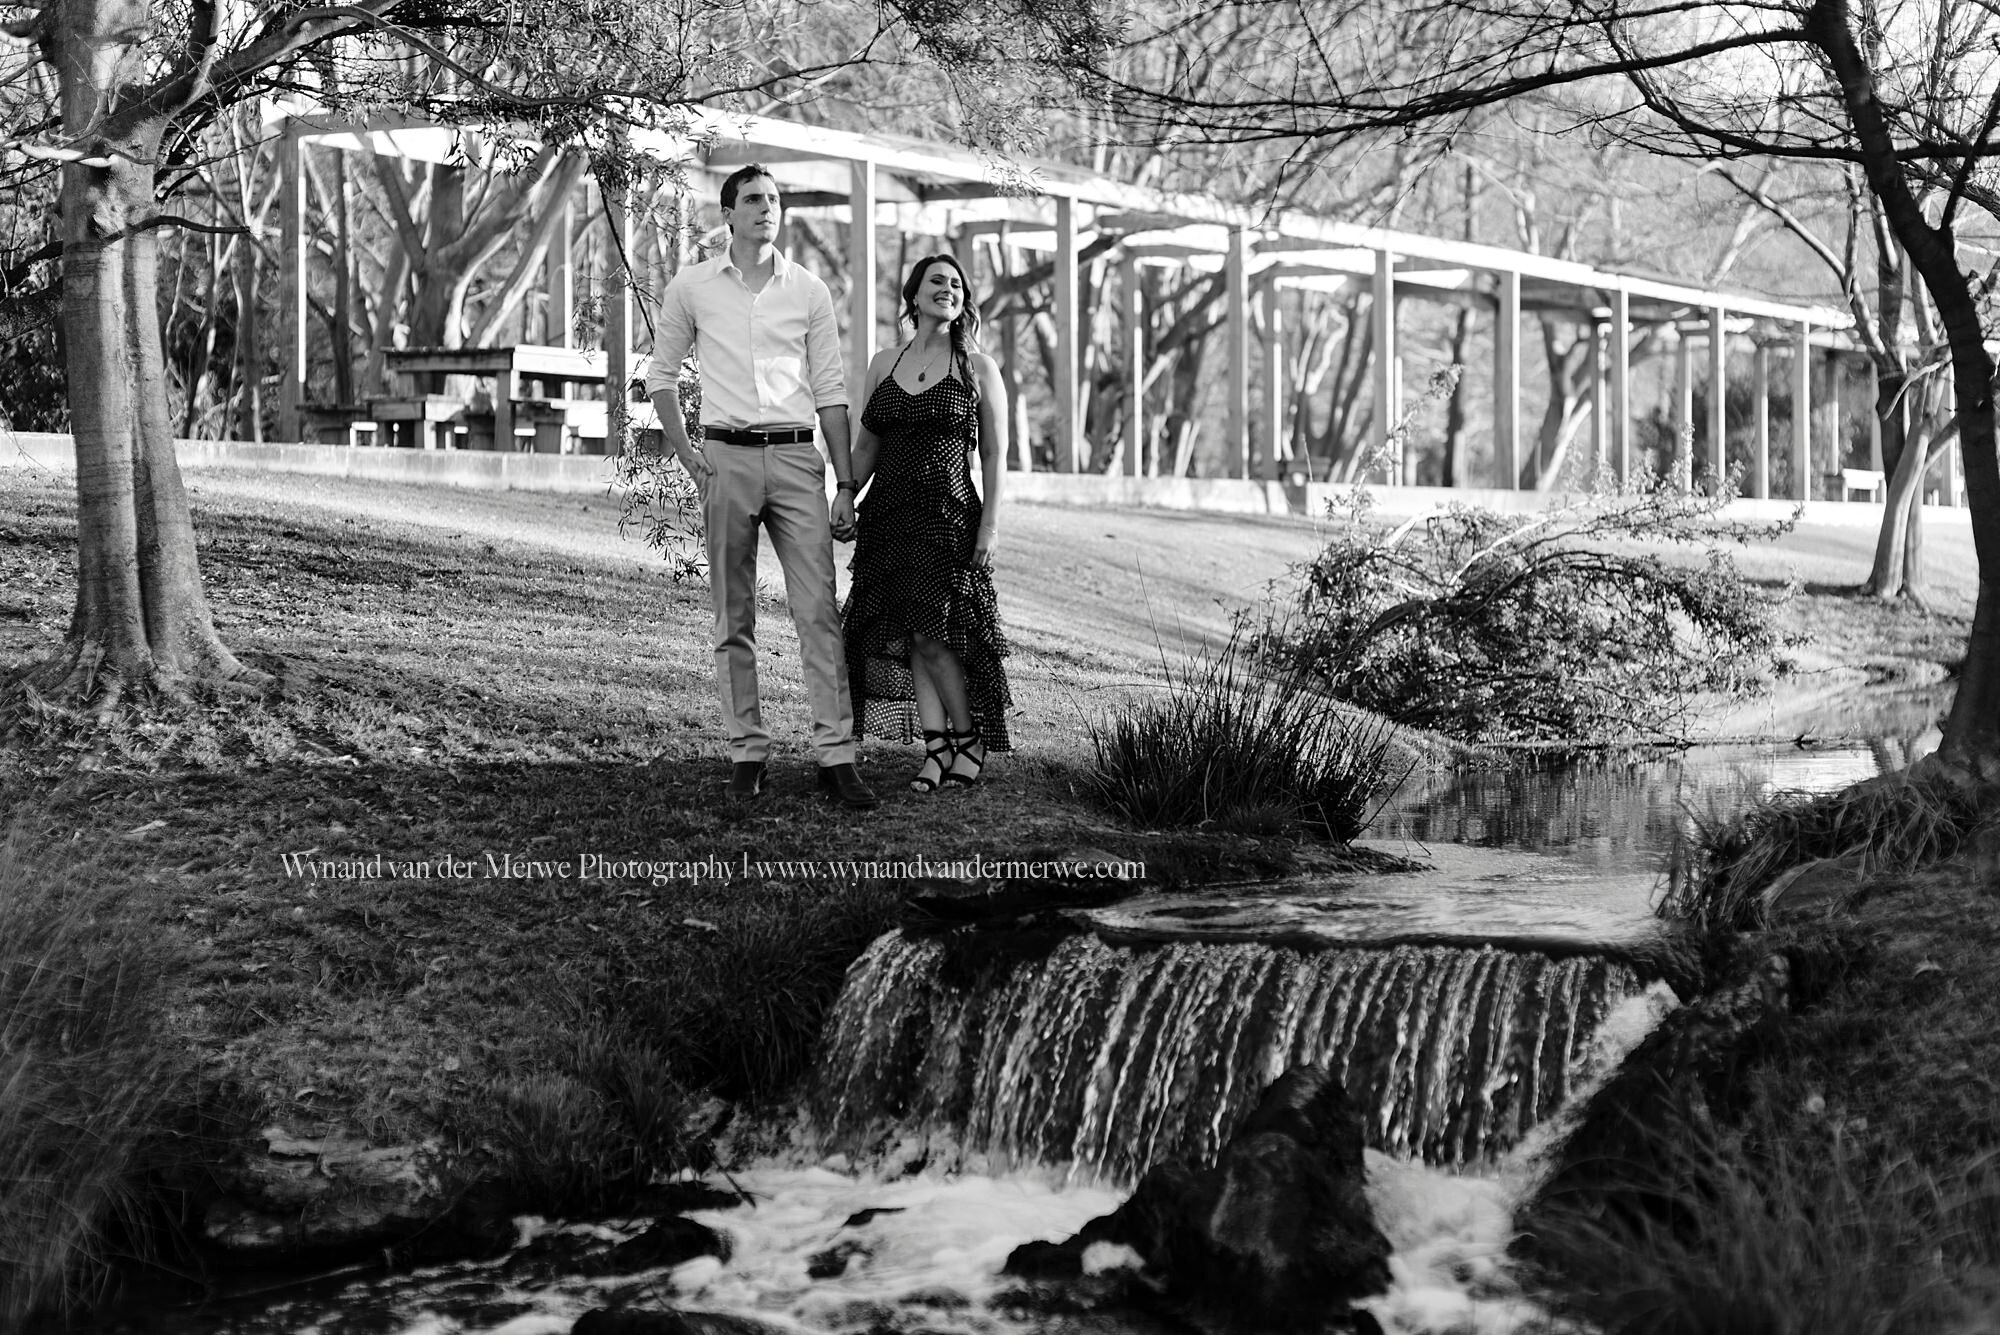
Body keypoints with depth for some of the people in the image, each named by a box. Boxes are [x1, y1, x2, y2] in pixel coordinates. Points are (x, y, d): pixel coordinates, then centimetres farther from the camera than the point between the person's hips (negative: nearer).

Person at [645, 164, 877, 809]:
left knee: (819, 610, -7)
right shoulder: (692, 287, 7)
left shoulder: (808, 291, 9)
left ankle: (836, 755, -7)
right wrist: (685, 454, 2)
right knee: (734, 616, 3)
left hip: (796, 458, 0)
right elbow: (662, 374, 14)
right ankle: (747, 751, 11)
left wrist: (846, 484, 5)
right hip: (727, 457, 0)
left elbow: (830, 390, 9)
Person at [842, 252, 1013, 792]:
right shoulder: (884, 364, 13)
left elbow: (992, 456, 2)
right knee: (911, 639, 1)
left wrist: (989, 525, -6)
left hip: (949, 516, -4)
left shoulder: (977, 368, 4)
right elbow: (864, 448, 16)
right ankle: (937, 748, 6)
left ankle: (970, 740, 6)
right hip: (888, 516, 4)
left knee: (933, 636, -11)